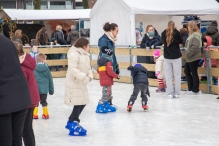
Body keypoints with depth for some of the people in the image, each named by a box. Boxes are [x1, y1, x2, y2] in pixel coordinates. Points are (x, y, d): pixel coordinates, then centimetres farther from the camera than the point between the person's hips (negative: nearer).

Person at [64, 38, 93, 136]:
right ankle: (73, 126, 3)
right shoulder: (74, 54, -17)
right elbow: (72, 69, -26)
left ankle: (71, 122, 29)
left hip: (82, 84, 10)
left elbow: (88, 68, 14)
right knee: (78, 104, -8)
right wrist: (83, 77, -32)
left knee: (83, 103, 14)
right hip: (74, 84, -10)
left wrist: (90, 76, -6)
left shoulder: (85, 55, 14)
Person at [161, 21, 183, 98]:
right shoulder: (176, 33, -8)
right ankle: (176, 93, 6)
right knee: (177, 75, 5)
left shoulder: (163, 33, -2)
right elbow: (181, 41, 7)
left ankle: (170, 93, 6)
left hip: (167, 57, 2)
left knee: (168, 76, 7)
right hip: (176, 57, -2)